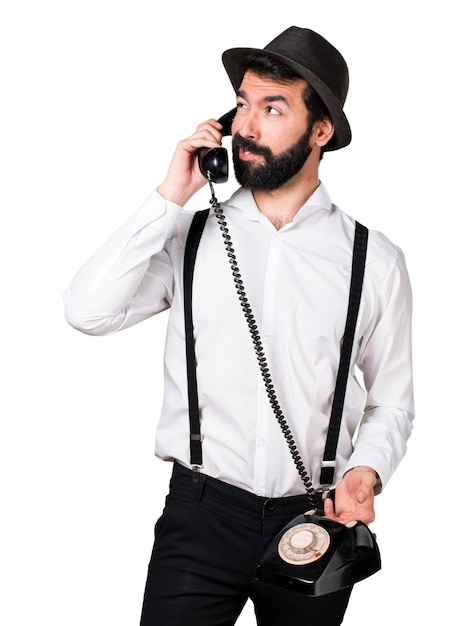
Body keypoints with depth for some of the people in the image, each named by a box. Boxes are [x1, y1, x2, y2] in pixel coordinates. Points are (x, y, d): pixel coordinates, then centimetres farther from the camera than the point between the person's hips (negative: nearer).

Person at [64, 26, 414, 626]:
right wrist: (170, 198, -11)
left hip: (314, 521, 1)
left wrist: (365, 472, -12)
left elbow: (391, 402, 7)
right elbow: (88, 310, -12)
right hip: (200, 514, 0)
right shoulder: (189, 235, 2)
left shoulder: (375, 261, 0)